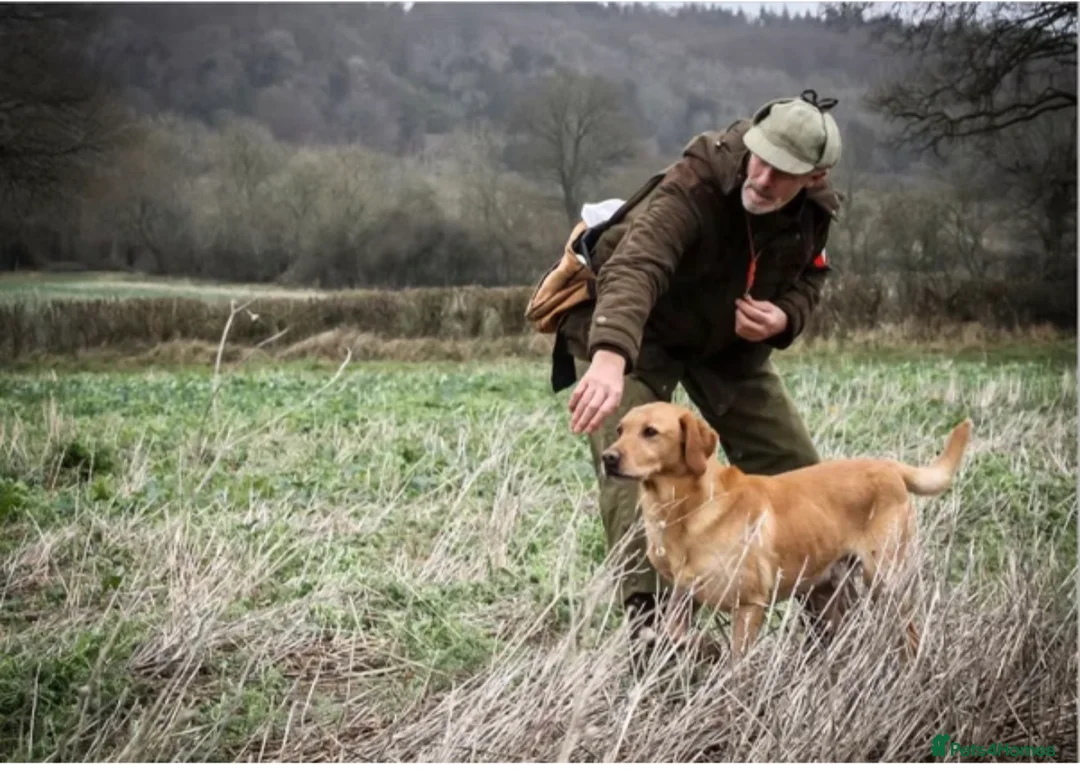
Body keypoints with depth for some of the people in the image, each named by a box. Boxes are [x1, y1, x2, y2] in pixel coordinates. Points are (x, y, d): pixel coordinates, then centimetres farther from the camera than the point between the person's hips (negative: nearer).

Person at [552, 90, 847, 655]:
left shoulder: (814, 208, -15)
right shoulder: (697, 183, -37)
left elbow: (808, 277, 6)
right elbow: (634, 267, -53)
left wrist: (784, 317, -20)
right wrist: (610, 358, -71)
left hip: (730, 339, 6)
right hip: (626, 329, -5)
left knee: (793, 467, 4)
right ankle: (646, 612, -28)